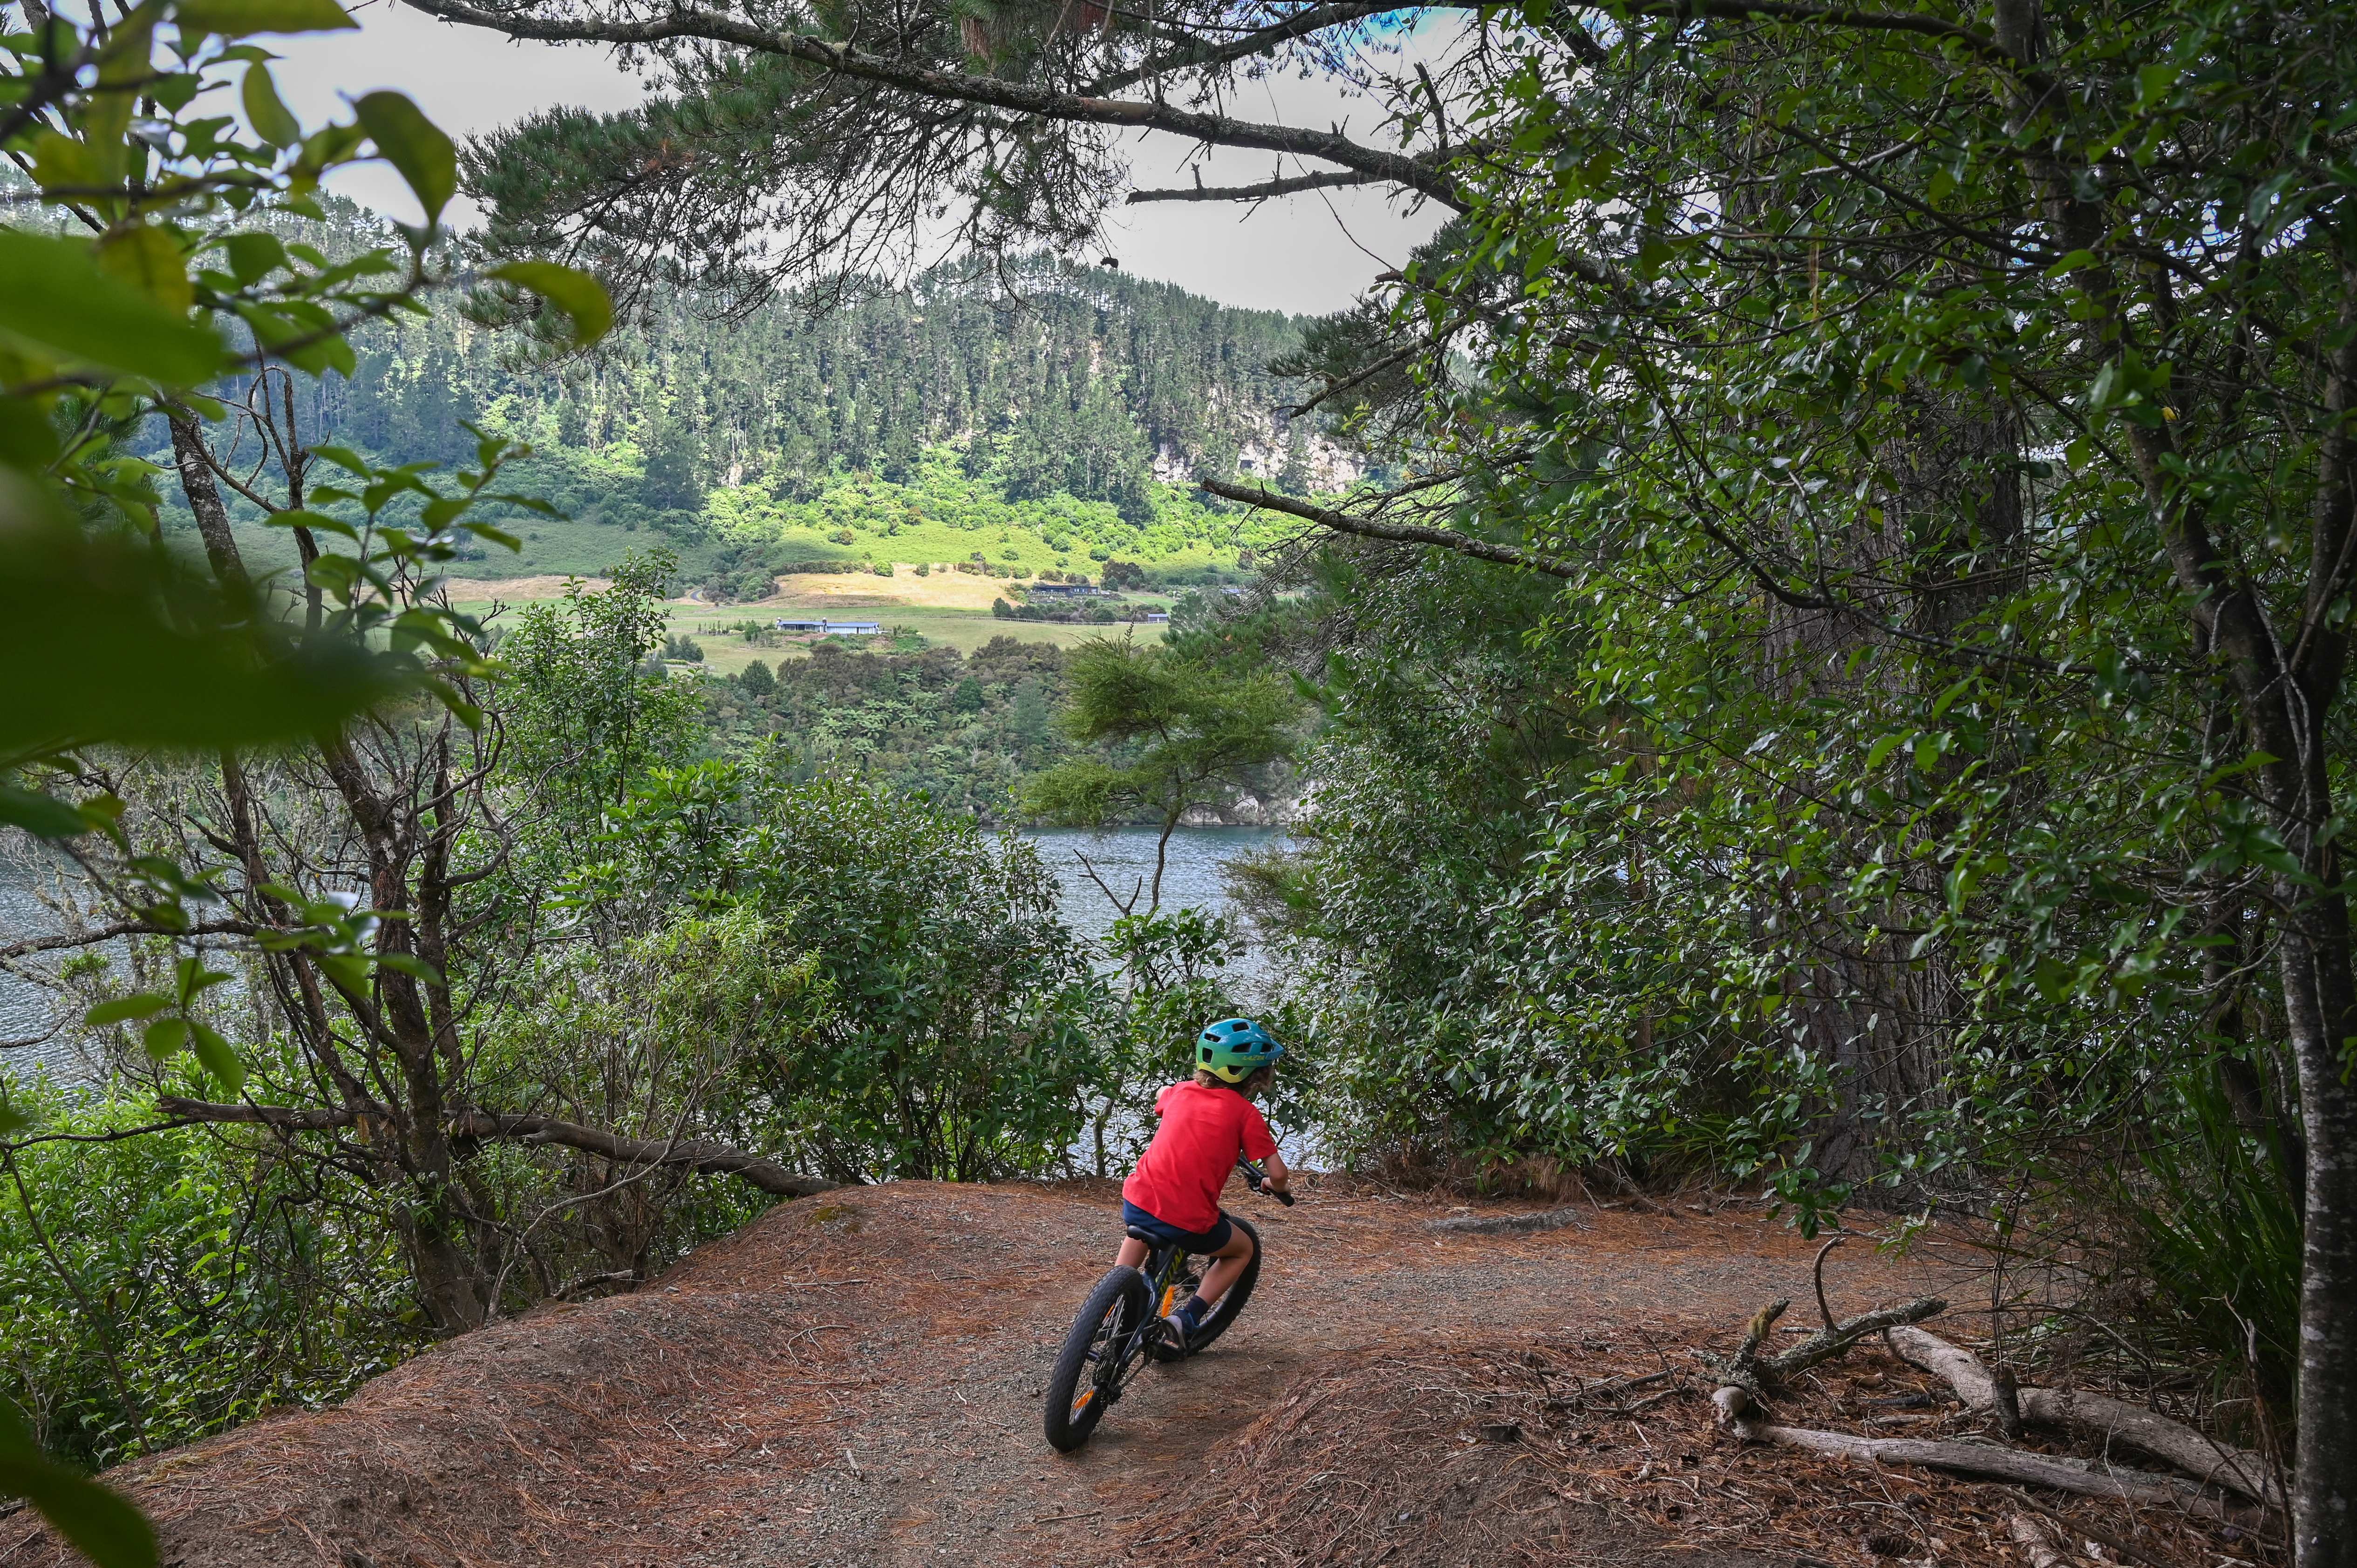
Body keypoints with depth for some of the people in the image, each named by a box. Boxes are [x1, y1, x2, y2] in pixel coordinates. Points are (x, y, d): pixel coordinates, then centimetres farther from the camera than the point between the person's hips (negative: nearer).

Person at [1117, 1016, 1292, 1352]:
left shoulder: (1180, 1091, 11)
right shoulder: (1246, 1113, -2)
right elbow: (1278, 1174, -5)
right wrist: (1275, 1187, 18)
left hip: (1136, 1202, 5)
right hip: (1188, 1223, -5)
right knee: (1242, 1249, 25)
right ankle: (1187, 1317, 9)